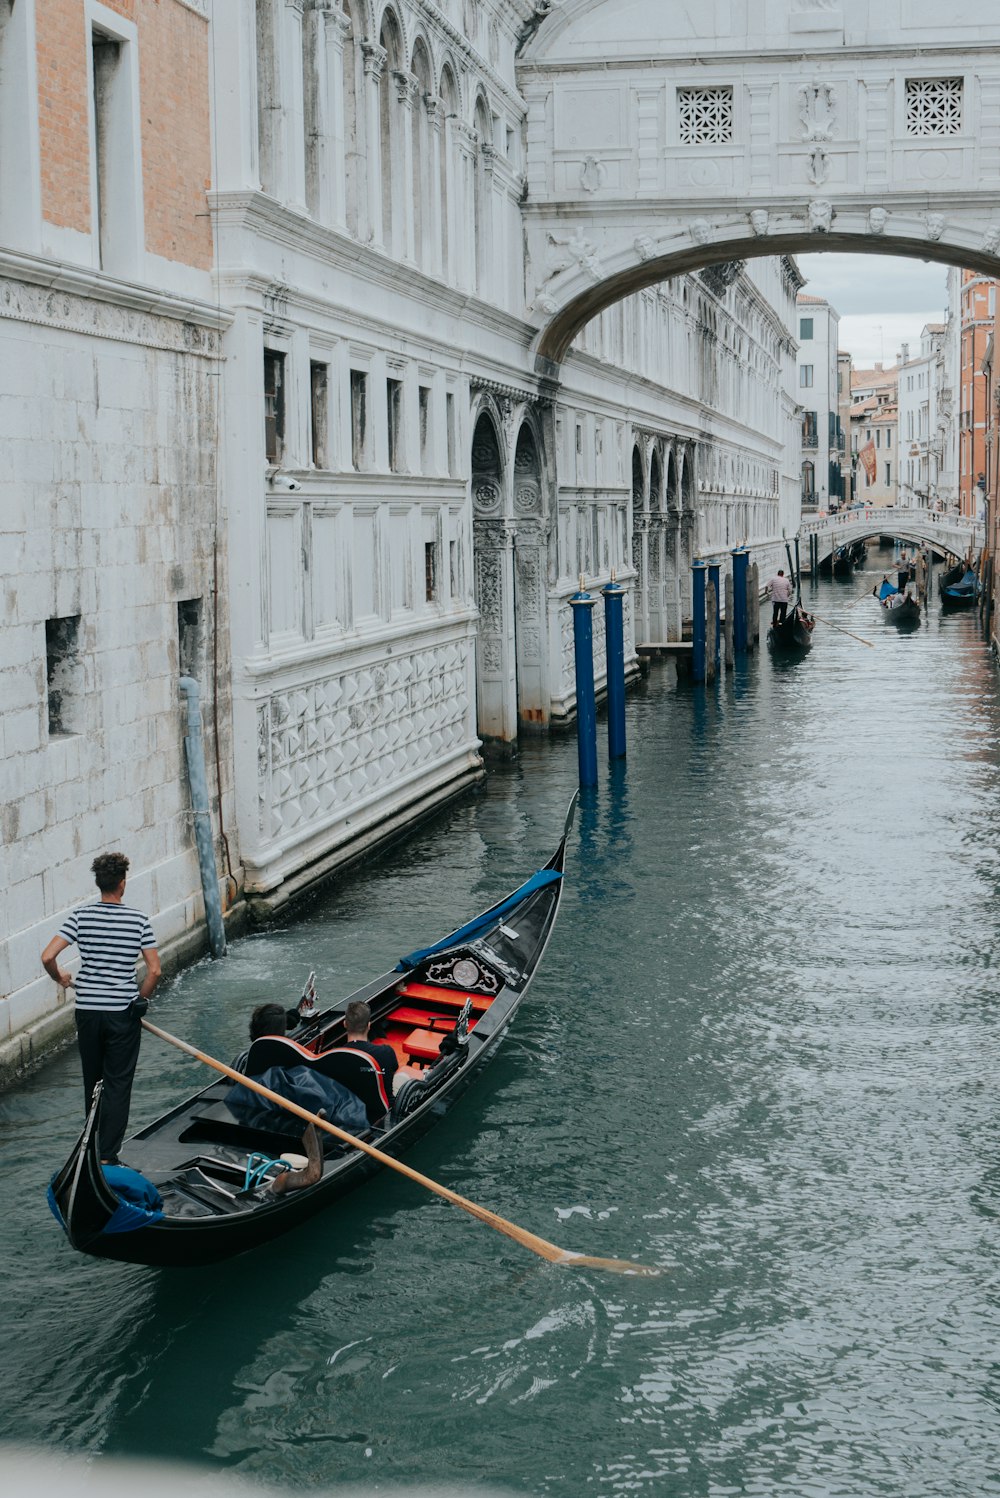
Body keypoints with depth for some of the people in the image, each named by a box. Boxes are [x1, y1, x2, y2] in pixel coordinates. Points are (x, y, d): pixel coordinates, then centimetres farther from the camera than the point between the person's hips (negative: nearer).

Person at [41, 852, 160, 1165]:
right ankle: (107, 1155, -3)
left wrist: (60, 978, 9)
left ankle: (95, 1147, 31)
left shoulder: (80, 916, -4)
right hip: (123, 1013, -2)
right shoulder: (138, 919, -6)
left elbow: (48, 957, -12)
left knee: (93, 1082, 18)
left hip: (87, 1010, 2)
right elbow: (154, 971, -7)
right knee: (118, 1086, 3)